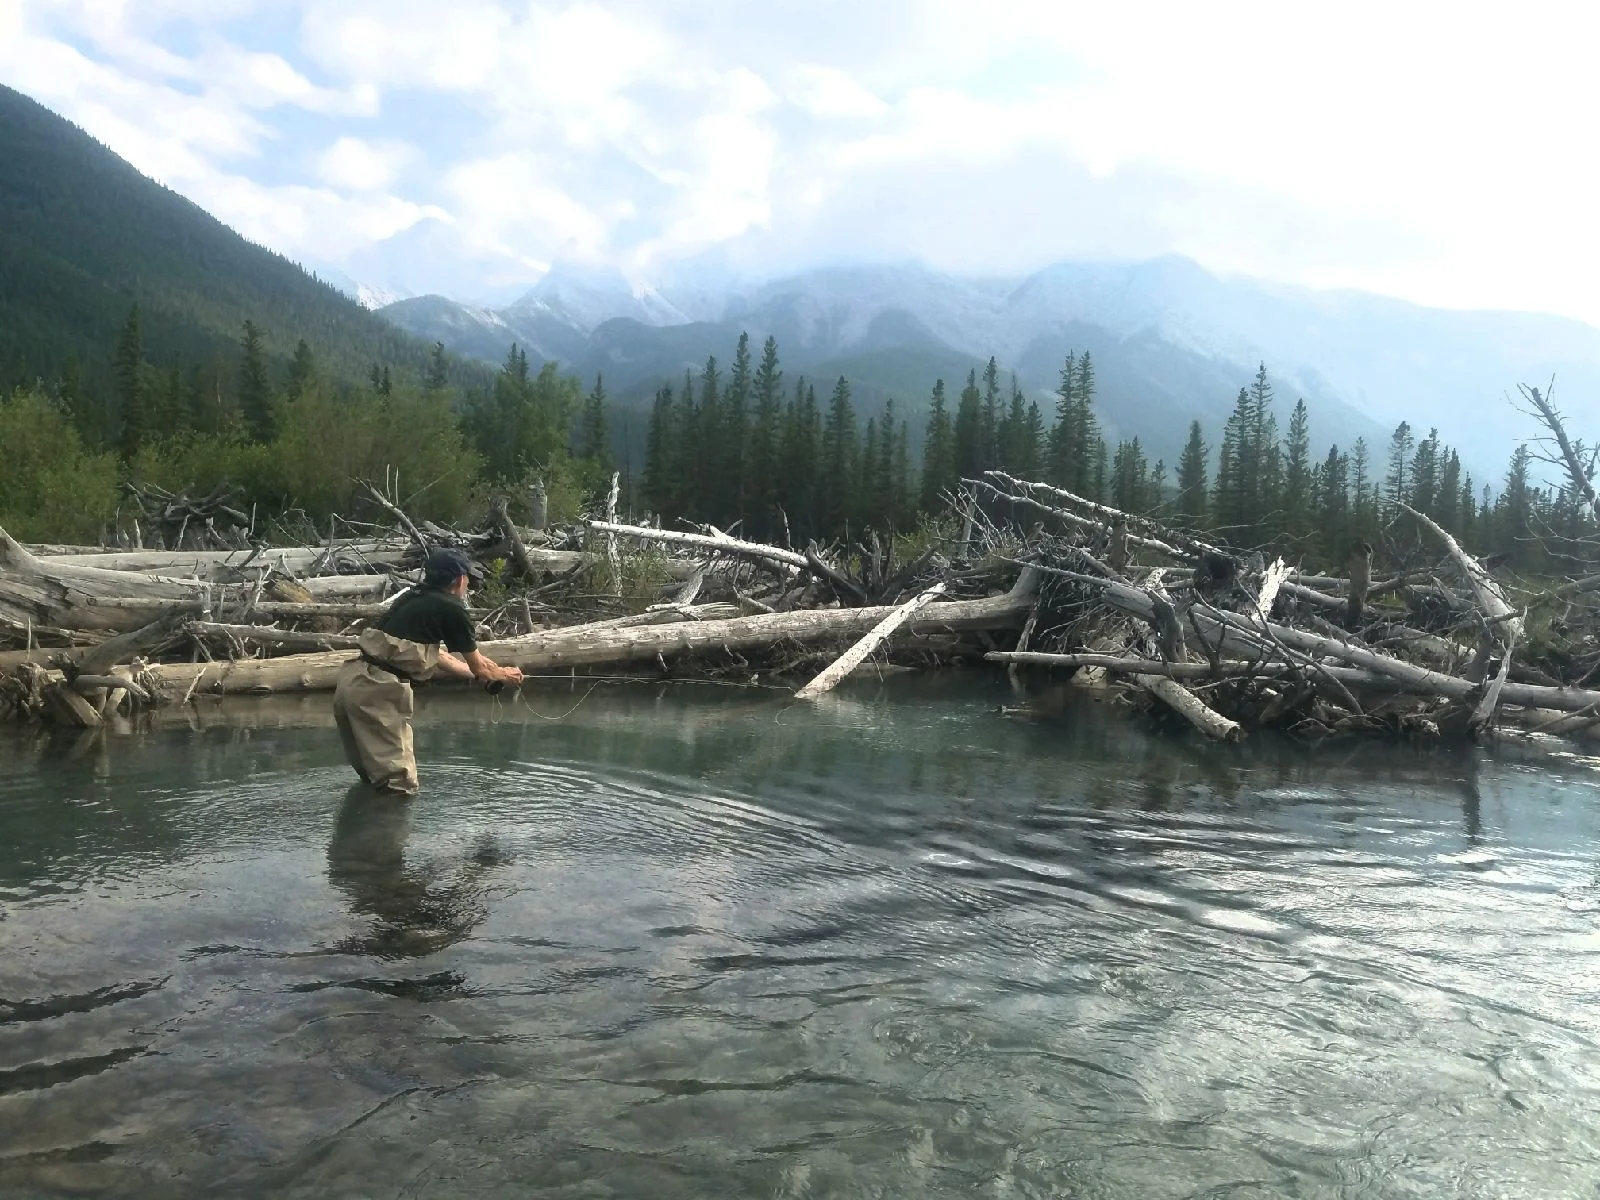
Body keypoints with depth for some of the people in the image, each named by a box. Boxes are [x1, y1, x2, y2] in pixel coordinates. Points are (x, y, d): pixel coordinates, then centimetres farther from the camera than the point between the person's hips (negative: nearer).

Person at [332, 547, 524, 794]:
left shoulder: (413, 598, 20)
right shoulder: (451, 609, -4)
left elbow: (437, 657, 33)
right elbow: (478, 666, 9)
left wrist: (483, 674, 44)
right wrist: (504, 674, 31)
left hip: (352, 679, 9)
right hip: (377, 690, -9)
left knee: (372, 773, 22)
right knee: (400, 786, -4)